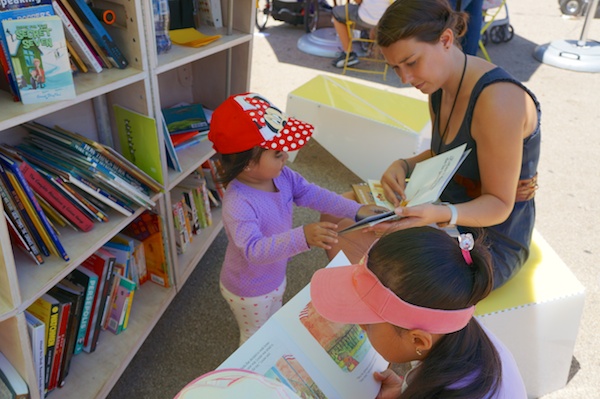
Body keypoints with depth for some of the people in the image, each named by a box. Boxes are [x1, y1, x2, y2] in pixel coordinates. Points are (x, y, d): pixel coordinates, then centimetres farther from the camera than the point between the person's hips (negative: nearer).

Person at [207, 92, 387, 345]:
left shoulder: (280, 175, -17)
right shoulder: (237, 203, -40)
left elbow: (311, 194, -9)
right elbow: (254, 249, -49)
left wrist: (355, 210, -15)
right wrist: (302, 237, -61)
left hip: (275, 277, 8)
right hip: (249, 292, -8)